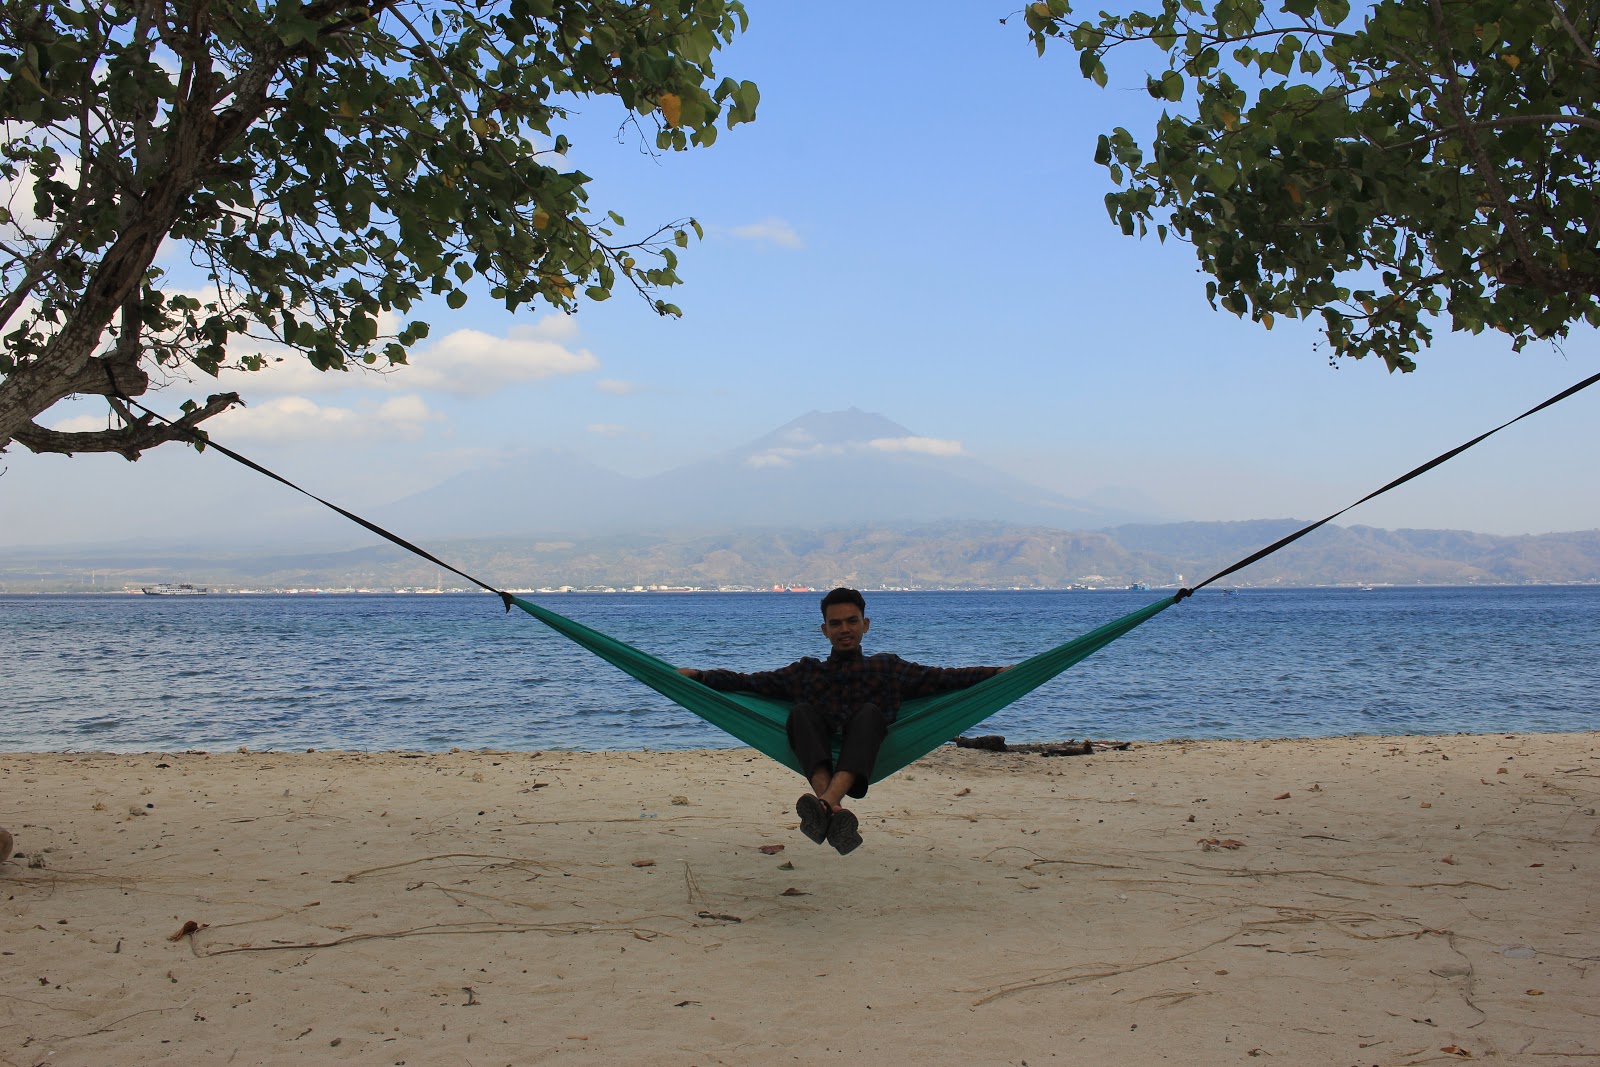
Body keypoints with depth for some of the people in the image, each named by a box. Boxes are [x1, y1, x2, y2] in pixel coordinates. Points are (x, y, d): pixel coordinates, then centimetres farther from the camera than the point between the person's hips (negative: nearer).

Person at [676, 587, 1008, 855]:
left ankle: (825, 802, -55)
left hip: (864, 762, -1)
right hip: (817, 758, 1)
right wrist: (700, 676, 8)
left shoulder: (887, 668, 25)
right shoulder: (807, 672, 28)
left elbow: (943, 678, 14)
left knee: (870, 712, -29)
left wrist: (998, 673, 1)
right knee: (802, 711, -27)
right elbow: (749, 683, 20)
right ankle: (834, 810, -54)